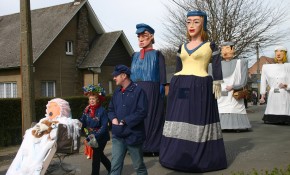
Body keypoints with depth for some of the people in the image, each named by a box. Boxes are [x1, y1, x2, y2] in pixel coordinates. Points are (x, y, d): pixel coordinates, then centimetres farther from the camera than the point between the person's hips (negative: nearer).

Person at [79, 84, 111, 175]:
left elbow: (104, 126, -22)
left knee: (96, 156, -2)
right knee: (99, 154, 21)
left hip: (101, 137, -7)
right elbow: (82, 122, -2)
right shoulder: (87, 110, -1)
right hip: (91, 137, 7)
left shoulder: (102, 111, -19)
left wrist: (95, 136, -30)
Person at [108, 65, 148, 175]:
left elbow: (142, 112, -18)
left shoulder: (138, 91, -11)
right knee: (115, 166, 4)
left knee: (139, 166, 11)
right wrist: (113, 118, -5)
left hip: (133, 135, -6)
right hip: (118, 136, 6)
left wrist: (124, 121, -18)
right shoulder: (117, 92, 11)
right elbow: (111, 109, 18)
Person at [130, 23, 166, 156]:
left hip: (151, 90, -5)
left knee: (151, 117, -3)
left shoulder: (157, 55, 2)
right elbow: (131, 73, 17)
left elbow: (162, 75, -4)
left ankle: (152, 147, 5)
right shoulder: (135, 56, 17)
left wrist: (162, 88, -14)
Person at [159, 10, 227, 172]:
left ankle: (201, 157, 7)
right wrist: (174, 87, 13)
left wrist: (217, 87, -9)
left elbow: (217, 69, -1)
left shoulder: (211, 45, 3)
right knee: (180, 120, 6)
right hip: (180, 87, 5)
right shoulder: (182, 47, 16)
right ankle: (178, 155, 15)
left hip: (200, 88, -5)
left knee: (199, 121, -3)